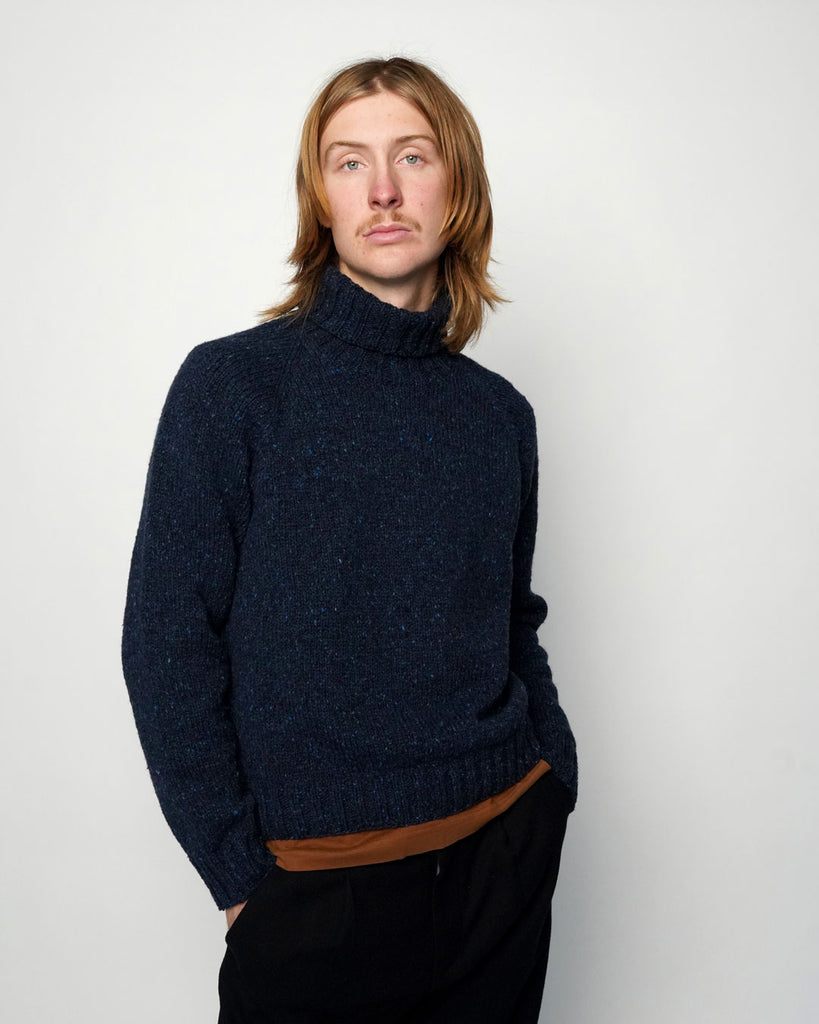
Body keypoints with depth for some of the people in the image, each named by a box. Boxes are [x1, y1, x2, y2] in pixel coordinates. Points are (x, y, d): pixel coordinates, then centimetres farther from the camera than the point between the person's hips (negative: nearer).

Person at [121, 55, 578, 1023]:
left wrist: (554, 776, 5)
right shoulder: (232, 384, -9)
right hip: (318, 884, -4)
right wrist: (239, 871, -10)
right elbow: (168, 646, -9)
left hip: (507, 850, 4)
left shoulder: (499, 413, 4)